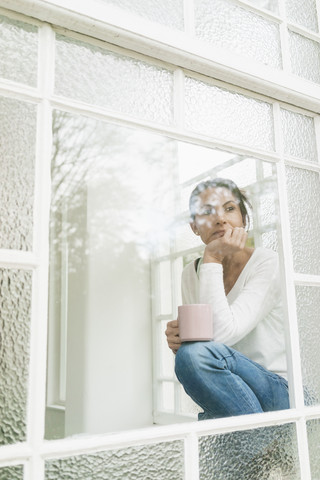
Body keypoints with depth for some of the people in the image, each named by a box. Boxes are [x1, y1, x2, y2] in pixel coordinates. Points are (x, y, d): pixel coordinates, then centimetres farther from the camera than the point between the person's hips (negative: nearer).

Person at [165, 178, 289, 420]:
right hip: (233, 402, 4)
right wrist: (178, 342, -14)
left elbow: (222, 333, -23)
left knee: (196, 354, -29)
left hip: (282, 394, -4)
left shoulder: (268, 263, -10)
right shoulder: (191, 274, 6)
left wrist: (212, 259, -19)